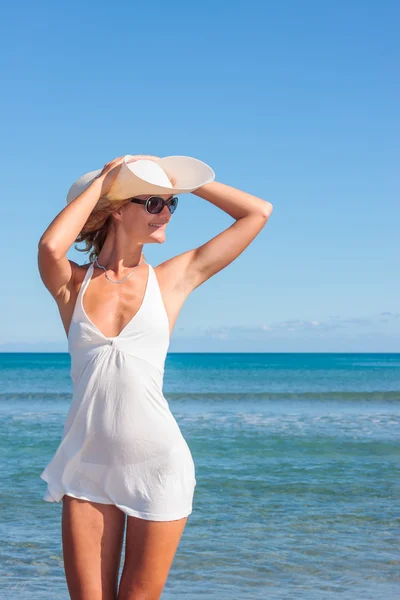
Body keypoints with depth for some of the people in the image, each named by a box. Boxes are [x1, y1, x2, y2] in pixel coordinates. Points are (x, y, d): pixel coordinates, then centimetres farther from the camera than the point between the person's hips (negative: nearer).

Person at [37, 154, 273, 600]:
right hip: (88, 467, 0)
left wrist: (181, 179, 5)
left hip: (157, 465, 0)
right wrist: (102, 179, -9)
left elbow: (259, 212, 4)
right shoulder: (72, 283, 3)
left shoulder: (173, 278, 4)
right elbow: (50, 246, -22)